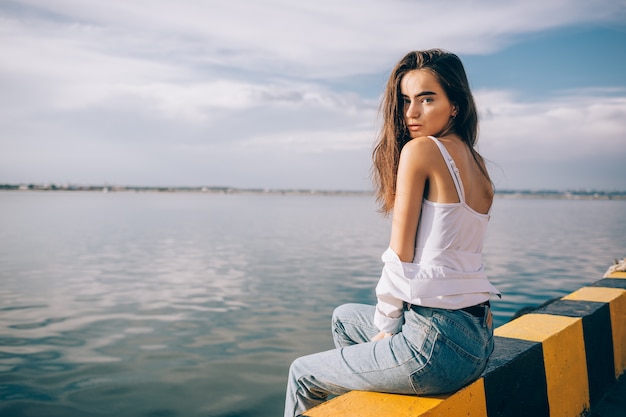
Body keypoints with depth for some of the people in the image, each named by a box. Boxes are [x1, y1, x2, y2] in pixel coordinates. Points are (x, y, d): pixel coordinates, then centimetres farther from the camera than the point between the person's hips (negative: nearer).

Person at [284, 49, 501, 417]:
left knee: (303, 375, 13)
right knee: (345, 318, 31)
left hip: (439, 341, -9)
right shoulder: (475, 162, 11)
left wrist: (385, 326, 1)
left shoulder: (421, 149, -13)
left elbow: (401, 254, -13)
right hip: (478, 335, 9)